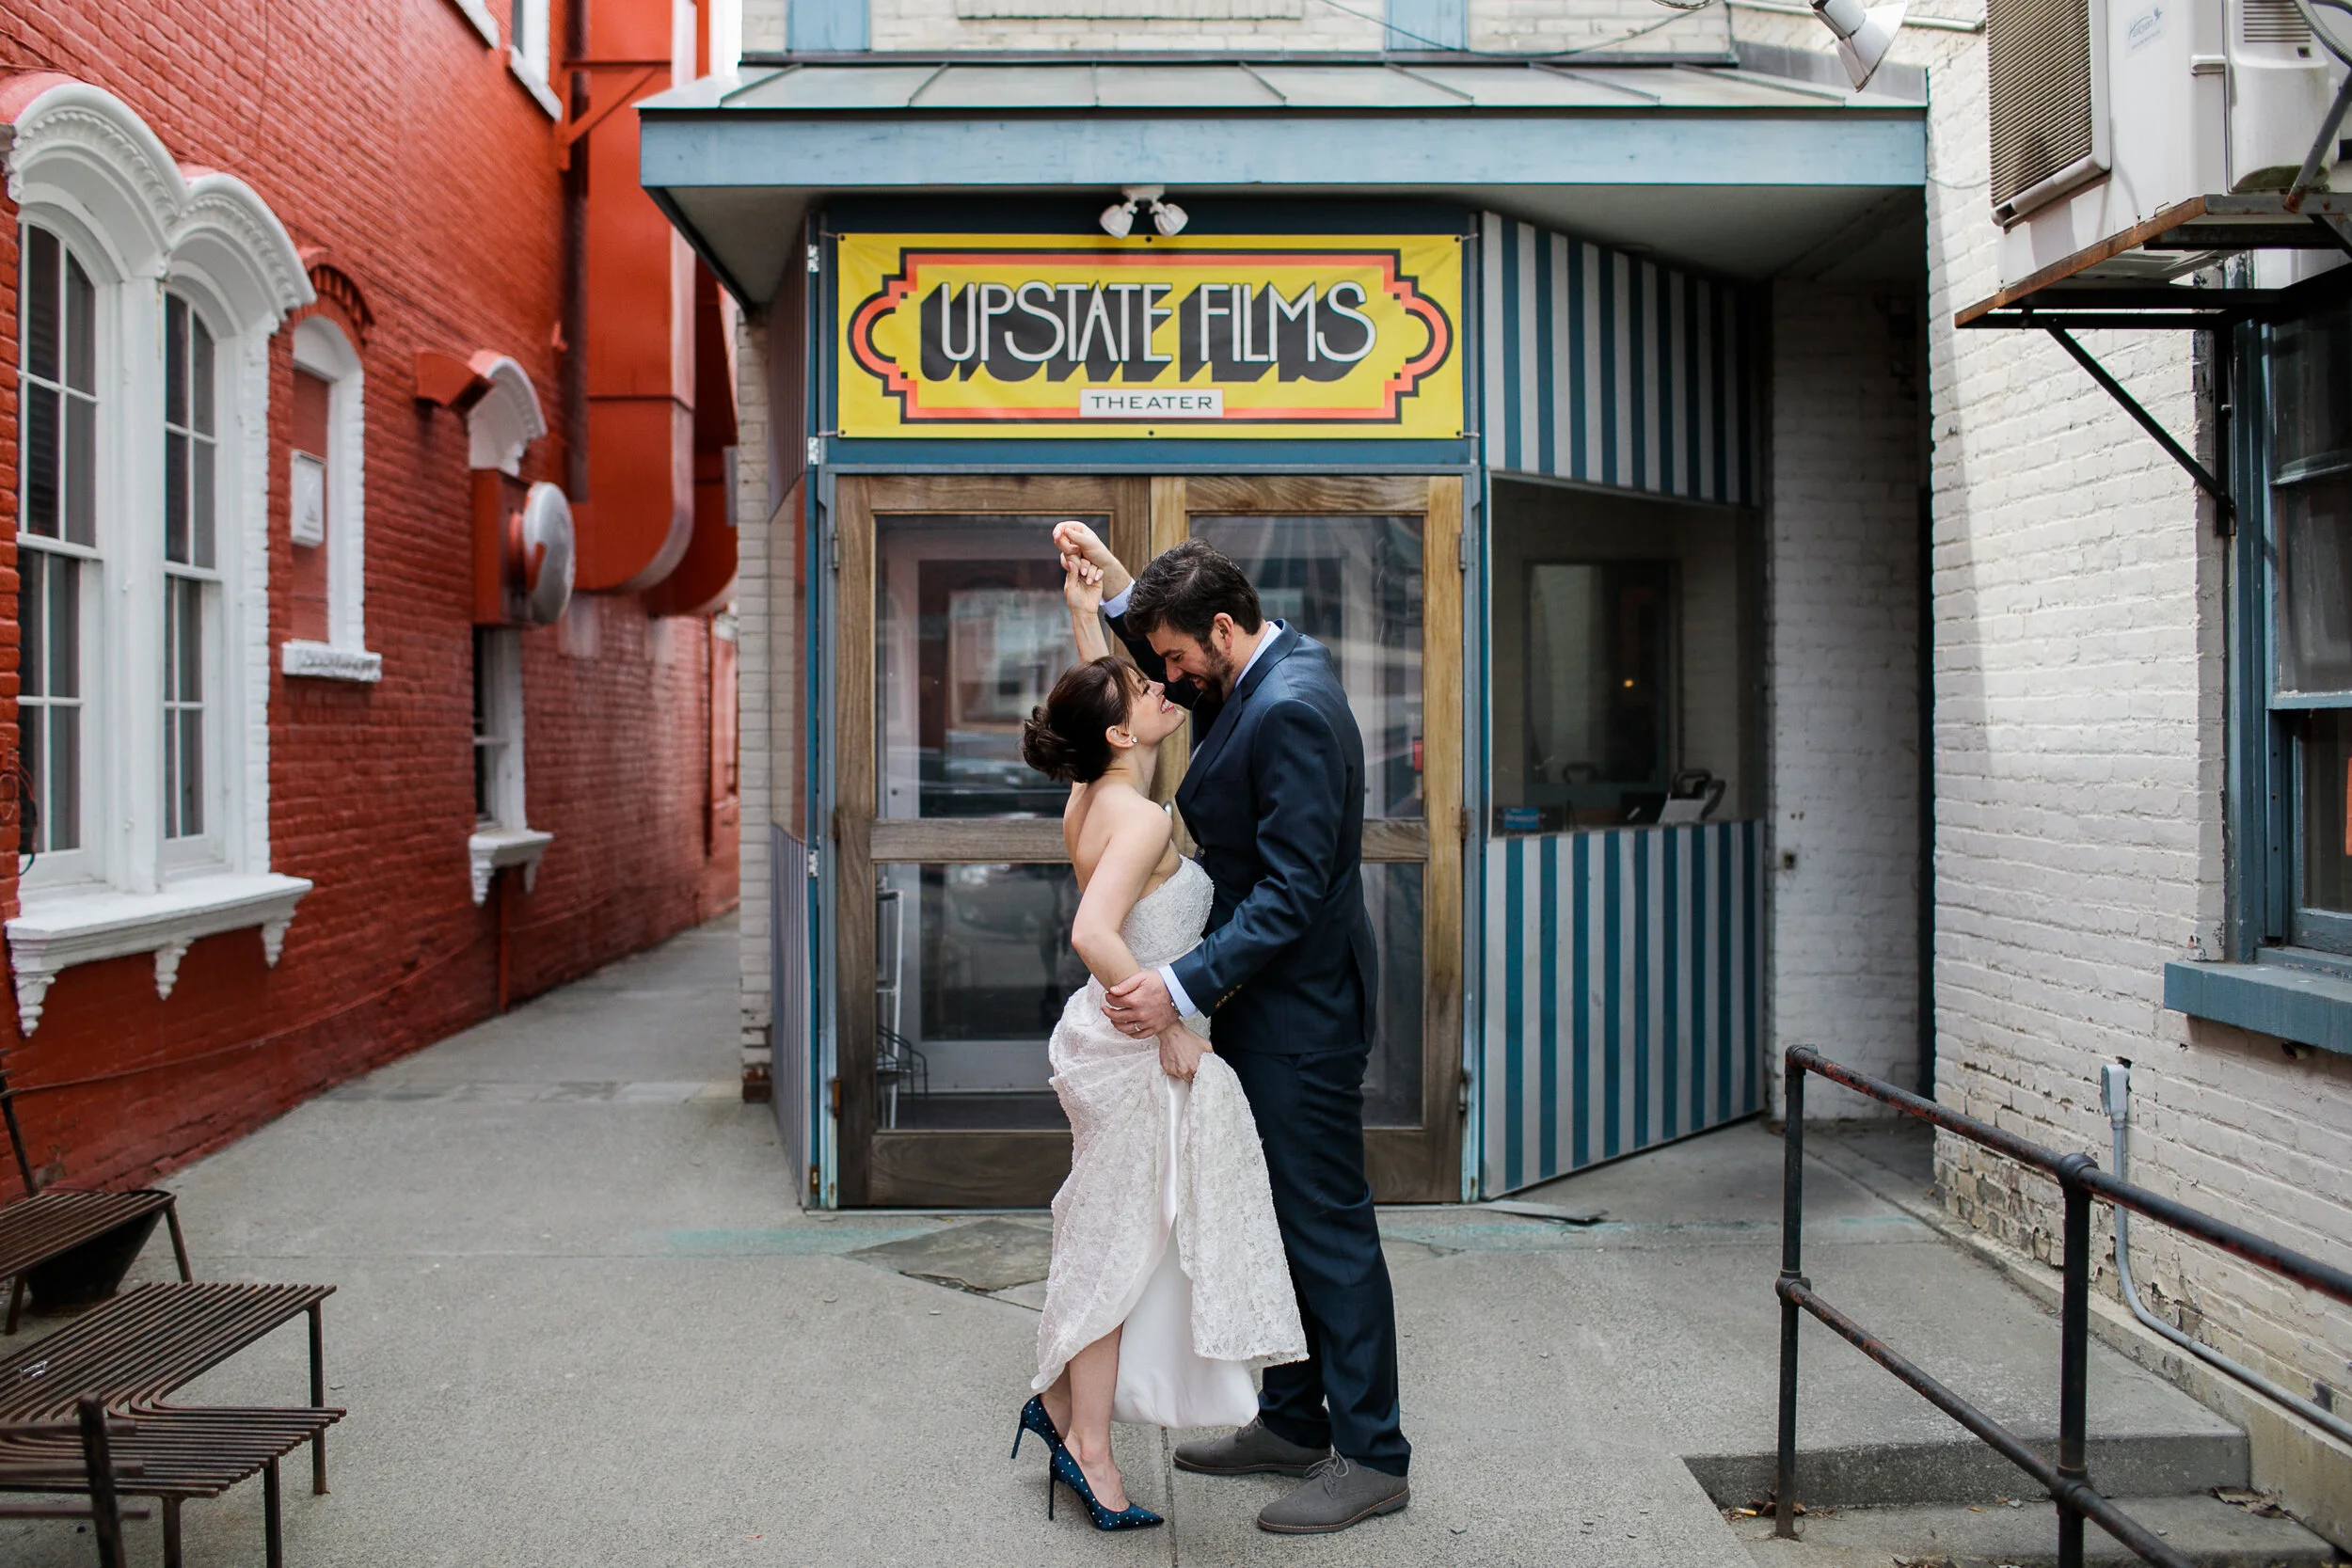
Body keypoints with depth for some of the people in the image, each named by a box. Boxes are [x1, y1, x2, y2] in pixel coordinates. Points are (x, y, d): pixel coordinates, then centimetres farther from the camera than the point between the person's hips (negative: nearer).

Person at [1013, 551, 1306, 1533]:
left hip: (1116, 1042, 9)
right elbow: (1093, 936, -34)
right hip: (1141, 1053, -9)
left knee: (1111, 1237, 21)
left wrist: (1085, 616, 16)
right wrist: (1168, 1024, -25)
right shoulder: (1142, 818, -21)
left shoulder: (1091, 799, 4)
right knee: (1124, 1241, 3)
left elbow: (1096, 699, 22)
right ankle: (1089, 1449, 16)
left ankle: (1059, 1400, 34)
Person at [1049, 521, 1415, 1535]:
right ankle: (1293, 1423, 31)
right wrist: (1115, 583, 11)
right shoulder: (1255, 678, 8)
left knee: (1327, 1225, 0)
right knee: (1277, 1215, 18)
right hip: (1264, 1003, 10)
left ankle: (1372, 1457, 14)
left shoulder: (1292, 710, -23)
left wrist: (1185, 986, -29)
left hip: (1303, 1012, -10)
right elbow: (1165, 672, 28)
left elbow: (1292, 889, -26)